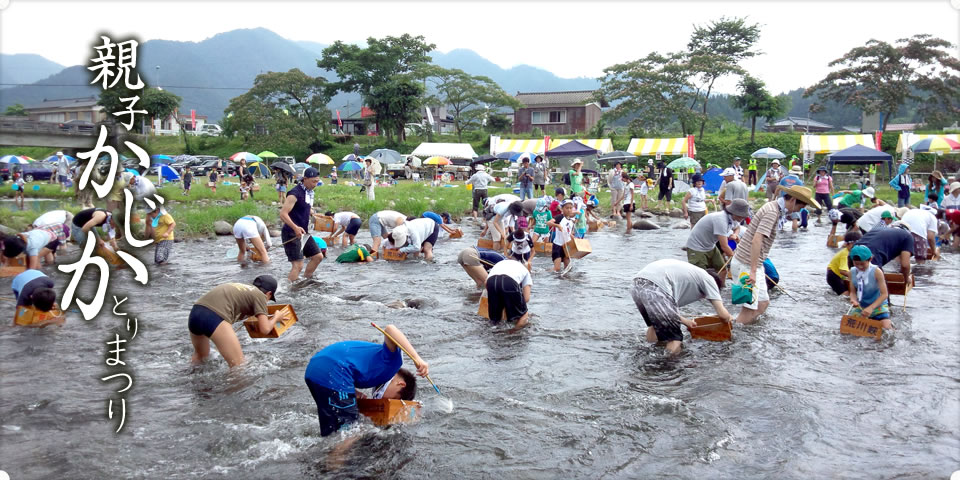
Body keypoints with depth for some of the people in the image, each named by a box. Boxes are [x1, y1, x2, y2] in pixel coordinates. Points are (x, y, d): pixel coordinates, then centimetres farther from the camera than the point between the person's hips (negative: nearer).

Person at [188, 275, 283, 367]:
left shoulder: (238, 287, 30)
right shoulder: (260, 295, 9)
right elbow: (265, 329, 2)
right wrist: (276, 317, 22)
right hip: (213, 318, -9)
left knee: (200, 356, 35)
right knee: (238, 365, -2)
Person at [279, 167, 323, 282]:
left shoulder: (310, 192, 10)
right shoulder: (295, 193, -18)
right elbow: (283, 214, -24)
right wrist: (295, 228, -35)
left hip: (303, 233, 9)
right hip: (292, 234, -9)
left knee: (318, 256, 14)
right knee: (298, 265, -14)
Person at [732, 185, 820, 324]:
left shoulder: (773, 207, 13)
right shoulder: (772, 212, -18)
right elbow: (756, 241, -28)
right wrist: (753, 271, -31)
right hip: (746, 265, -10)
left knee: (763, 303, 14)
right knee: (750, 309, -7)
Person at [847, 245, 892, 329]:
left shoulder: (877, 272, -19)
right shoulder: (852, 272, -8)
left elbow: (884, 294, -18)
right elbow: (853, 292, 0)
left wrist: (871, 308, -28)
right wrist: (853, 300, -24)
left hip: (878, 305, -3)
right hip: (861, 306, 3)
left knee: (886, 328, -21)